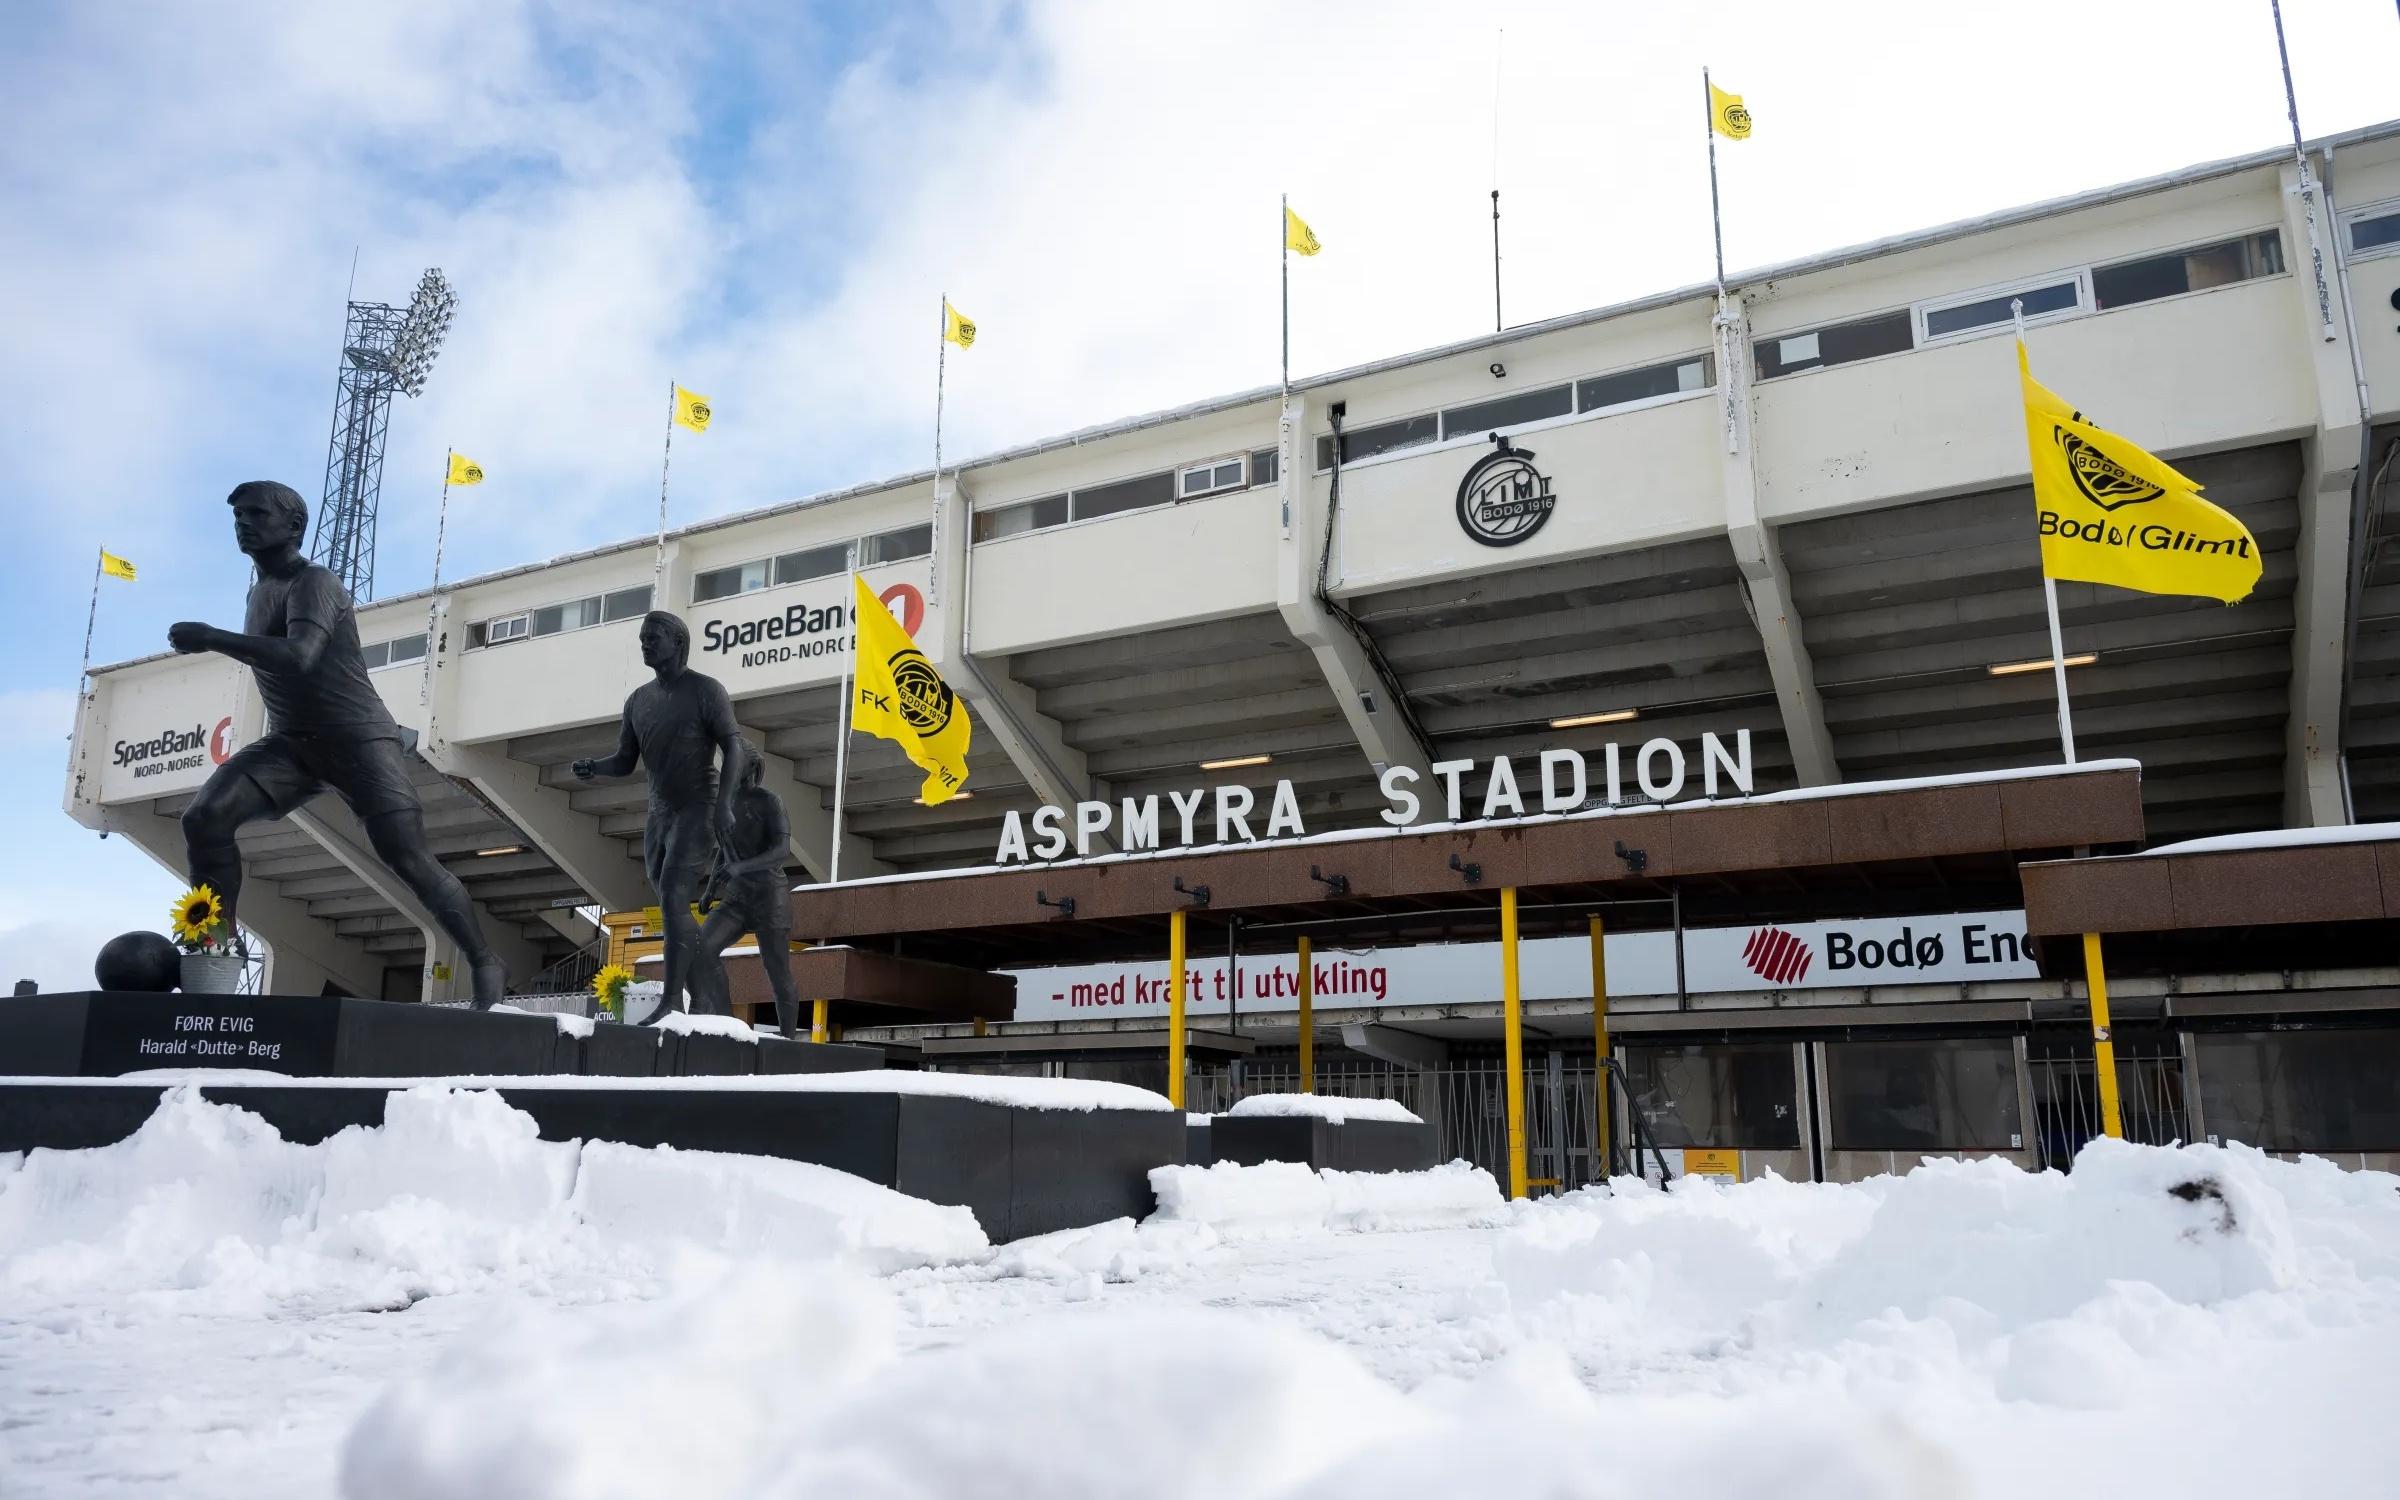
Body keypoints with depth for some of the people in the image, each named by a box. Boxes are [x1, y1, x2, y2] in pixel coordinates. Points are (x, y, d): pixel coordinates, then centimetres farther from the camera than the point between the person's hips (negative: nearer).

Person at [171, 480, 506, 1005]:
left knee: (409, 860, -18)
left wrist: (212, 637, -30)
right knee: (204, 819, -13)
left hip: (358, 737, -8)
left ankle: (486, 964, -9)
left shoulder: (313, 584, -14)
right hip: (292, 741, 8)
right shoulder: (260, 591, 15)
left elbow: (298, 658, -32)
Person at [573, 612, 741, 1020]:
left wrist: (723, 805, -23)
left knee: (673, 902, -19)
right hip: (658, 814, 7)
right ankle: (706, 994, 19)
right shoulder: (639, 699, 13)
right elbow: (626, 761, 14)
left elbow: (733, 748, -11)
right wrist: (592, 767, -9)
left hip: (698, 810, -7)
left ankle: (672, 1001, -20)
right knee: (673, 909, 9)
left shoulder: (705, 690, -5)